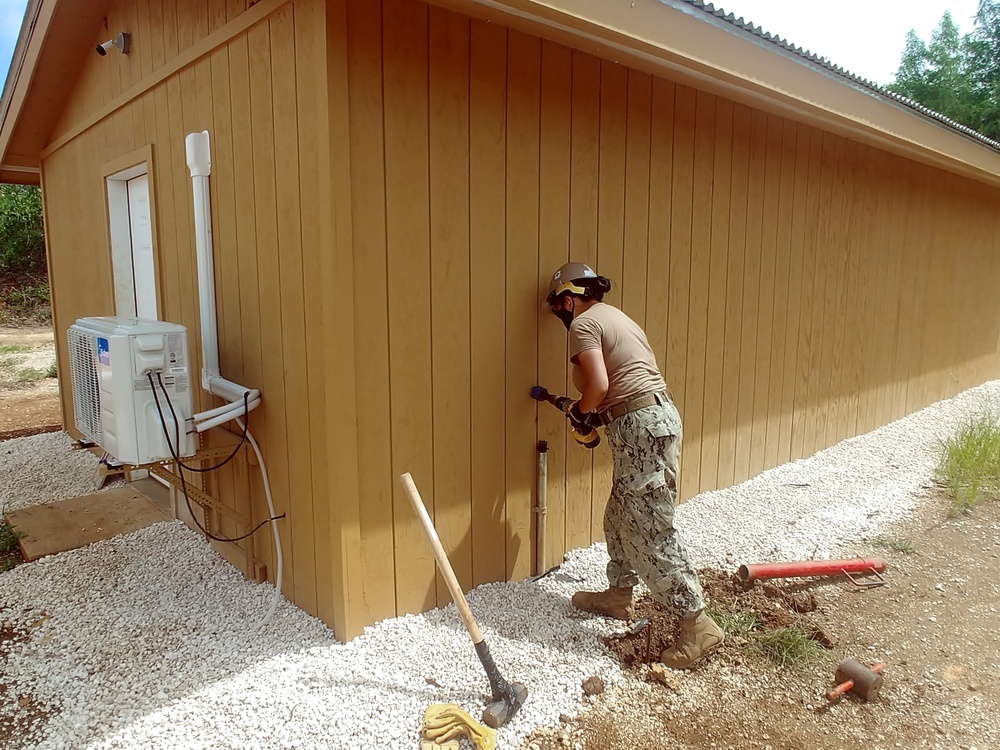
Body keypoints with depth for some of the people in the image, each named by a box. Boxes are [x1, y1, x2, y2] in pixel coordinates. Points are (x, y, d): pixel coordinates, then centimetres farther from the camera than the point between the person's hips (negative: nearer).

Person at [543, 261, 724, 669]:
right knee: (621, 517, 21)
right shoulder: (616, 317, 23)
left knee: (649, 531, -5)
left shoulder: (583, 323, -5)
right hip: (657, 412, 10)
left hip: (640, 424, -10)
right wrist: (596, 412, 19)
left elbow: (598, 384, -17)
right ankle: (618, 594, 35)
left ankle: (697, 624, 1)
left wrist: (582, 412, 3)